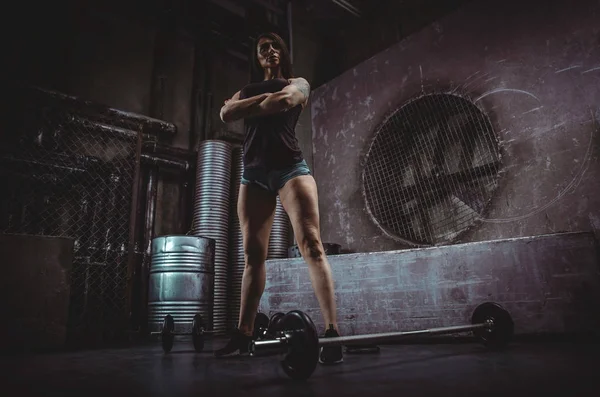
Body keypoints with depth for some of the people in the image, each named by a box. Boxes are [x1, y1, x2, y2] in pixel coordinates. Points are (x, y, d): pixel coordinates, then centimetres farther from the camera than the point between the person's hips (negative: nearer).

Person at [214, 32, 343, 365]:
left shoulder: (297, 83, 16)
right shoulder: (246, 89, 26)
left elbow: (284, 101, -8)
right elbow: (226, 114, 5)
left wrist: (248, 109, 6)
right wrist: (263, 98, -3)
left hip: (289, 166, -3)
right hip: (253, 173, 4)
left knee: (311, 244, -18)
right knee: (253, 255, 1)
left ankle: (333, 333, -21)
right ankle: (243, 336, 5)